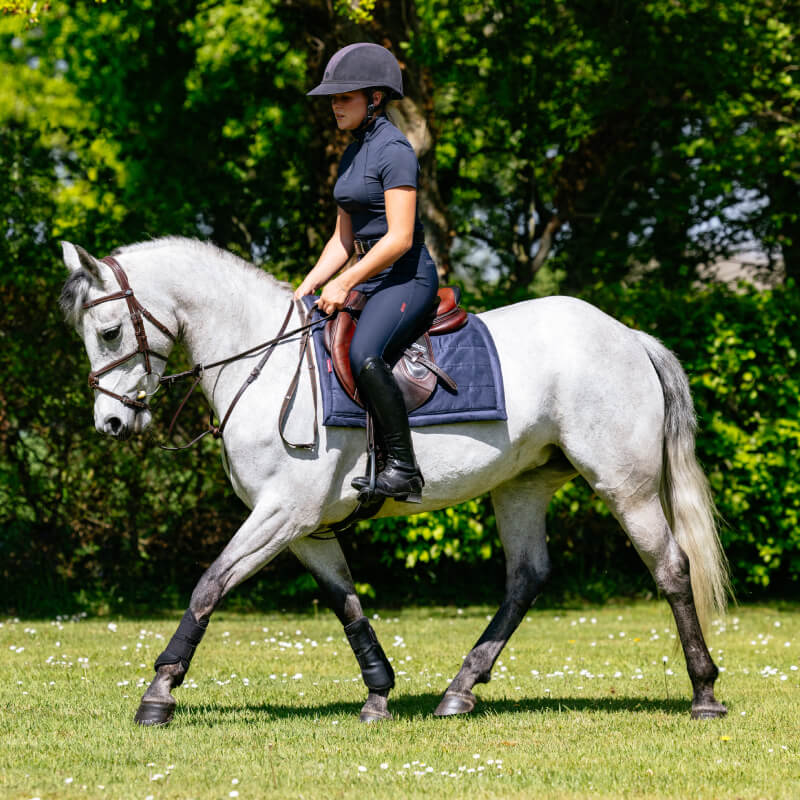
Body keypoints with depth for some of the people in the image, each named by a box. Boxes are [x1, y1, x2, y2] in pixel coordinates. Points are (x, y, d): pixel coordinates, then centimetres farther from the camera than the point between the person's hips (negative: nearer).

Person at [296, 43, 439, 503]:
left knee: (364, 354, -32)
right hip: (371, 276, 10)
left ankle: (404, 469, -28)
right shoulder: (353, 154, 15)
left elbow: (400, 238, -20)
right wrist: (309, 286, 7)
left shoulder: (394, 151, -13)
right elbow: (344, 238, 20)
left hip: (407, 277, -10)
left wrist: (345, 284, -20)